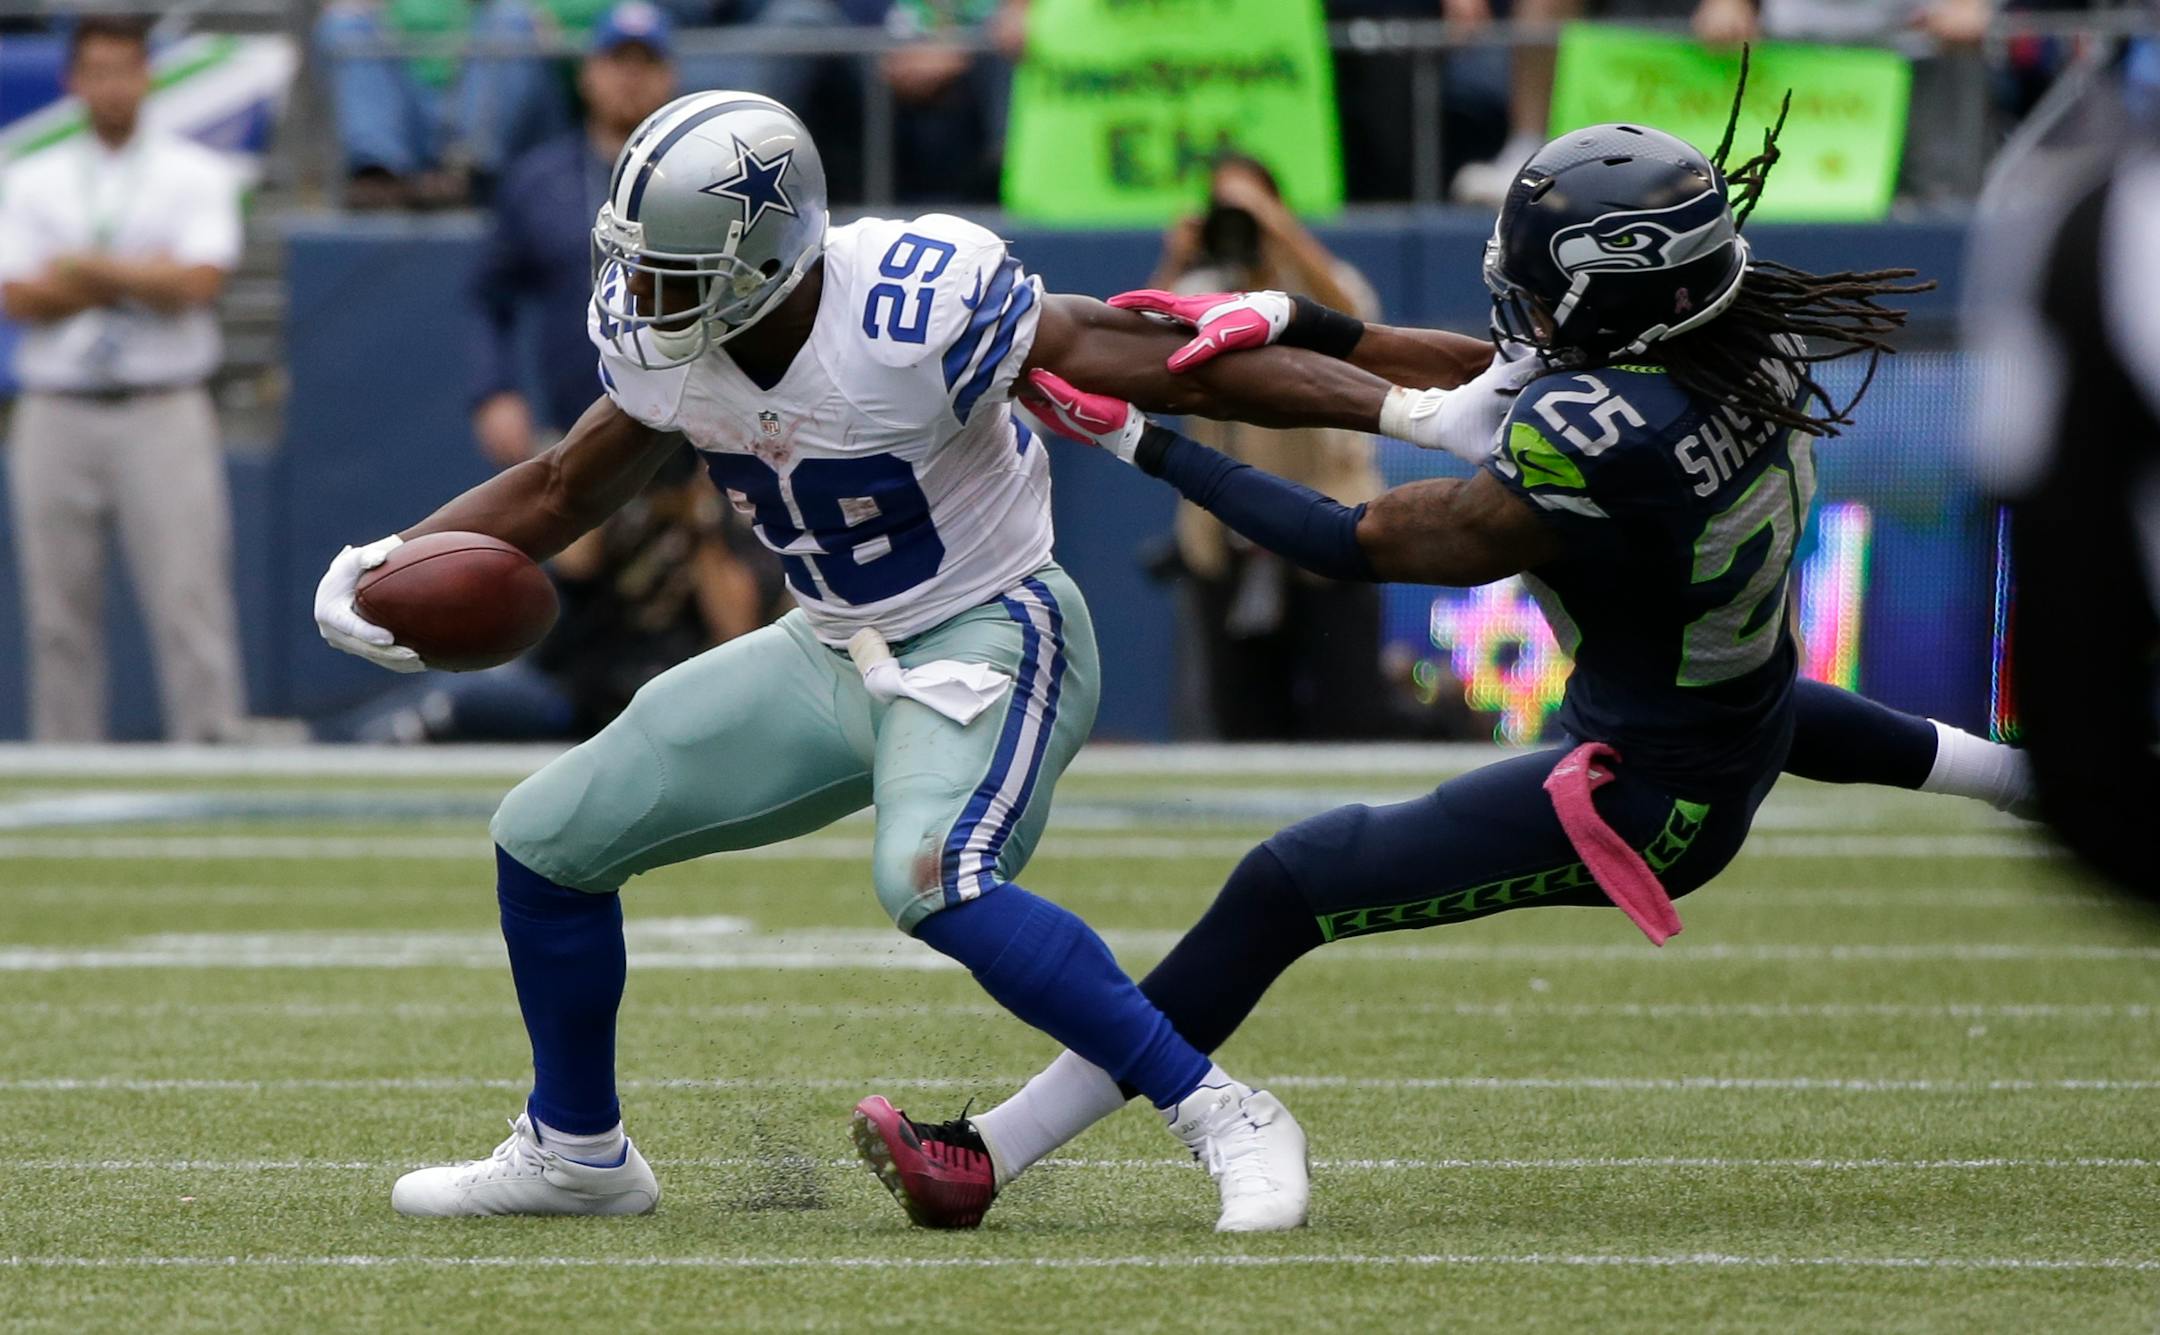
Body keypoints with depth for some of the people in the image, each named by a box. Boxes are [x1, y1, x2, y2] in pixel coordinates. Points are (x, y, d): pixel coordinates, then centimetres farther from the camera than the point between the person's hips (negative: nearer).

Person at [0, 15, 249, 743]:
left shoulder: (196, 176, 6)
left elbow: (197, 283, -9)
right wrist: (141, 277, -8)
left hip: (164, 416, -2)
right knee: (60, 611, 1)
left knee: (188, 598, -9)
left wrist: (81, 268, -9)